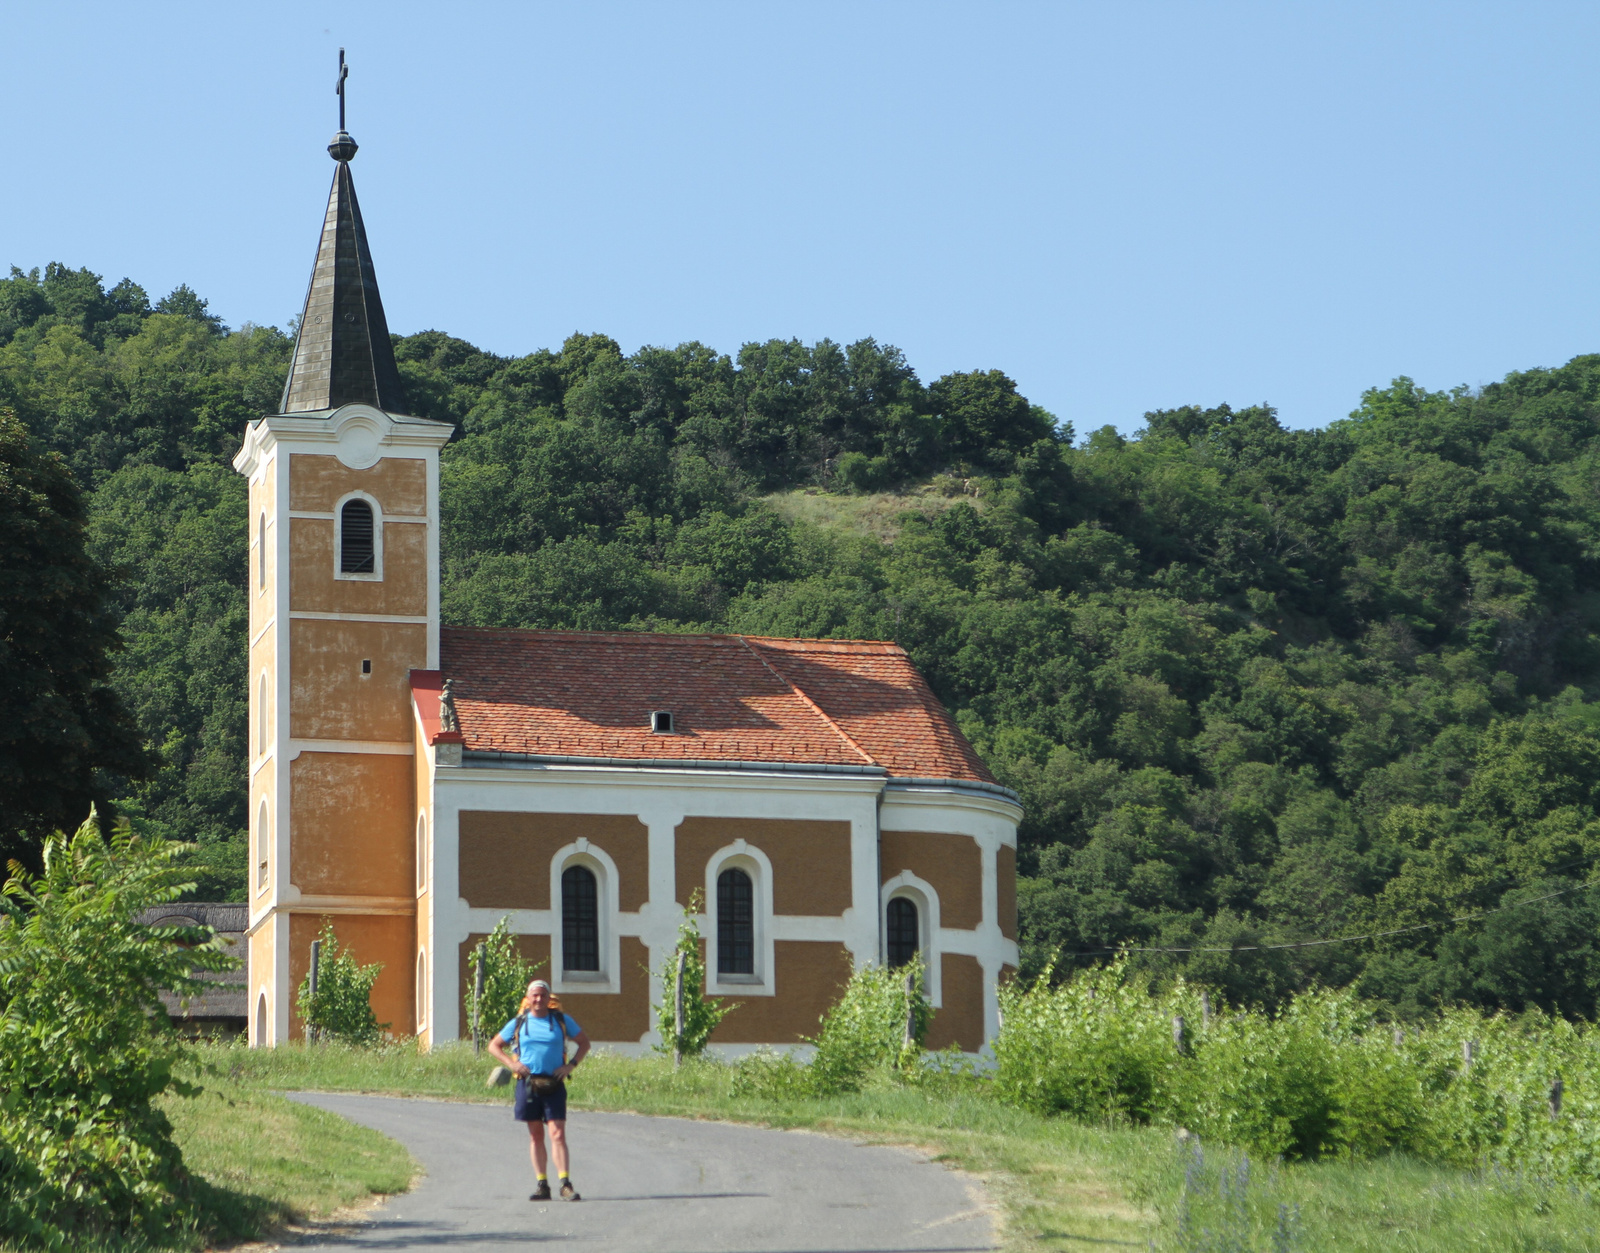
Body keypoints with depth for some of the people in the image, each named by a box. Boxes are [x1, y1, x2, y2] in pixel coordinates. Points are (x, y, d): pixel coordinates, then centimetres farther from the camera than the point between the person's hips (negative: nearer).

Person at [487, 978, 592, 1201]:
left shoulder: (562, 1021, 6)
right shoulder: (518, 1023, 7)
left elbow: (584, 1042, 15)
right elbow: (494, 1045, 16)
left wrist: (571, 1065, -1)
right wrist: (511, 1064, -1)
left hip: (554, 1085, -2)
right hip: (527, 1083, 2)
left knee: (558, 1134, -10)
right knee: (535, 1135, 6)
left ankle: (566, 1184, -13)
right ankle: (542, 1185, 10)